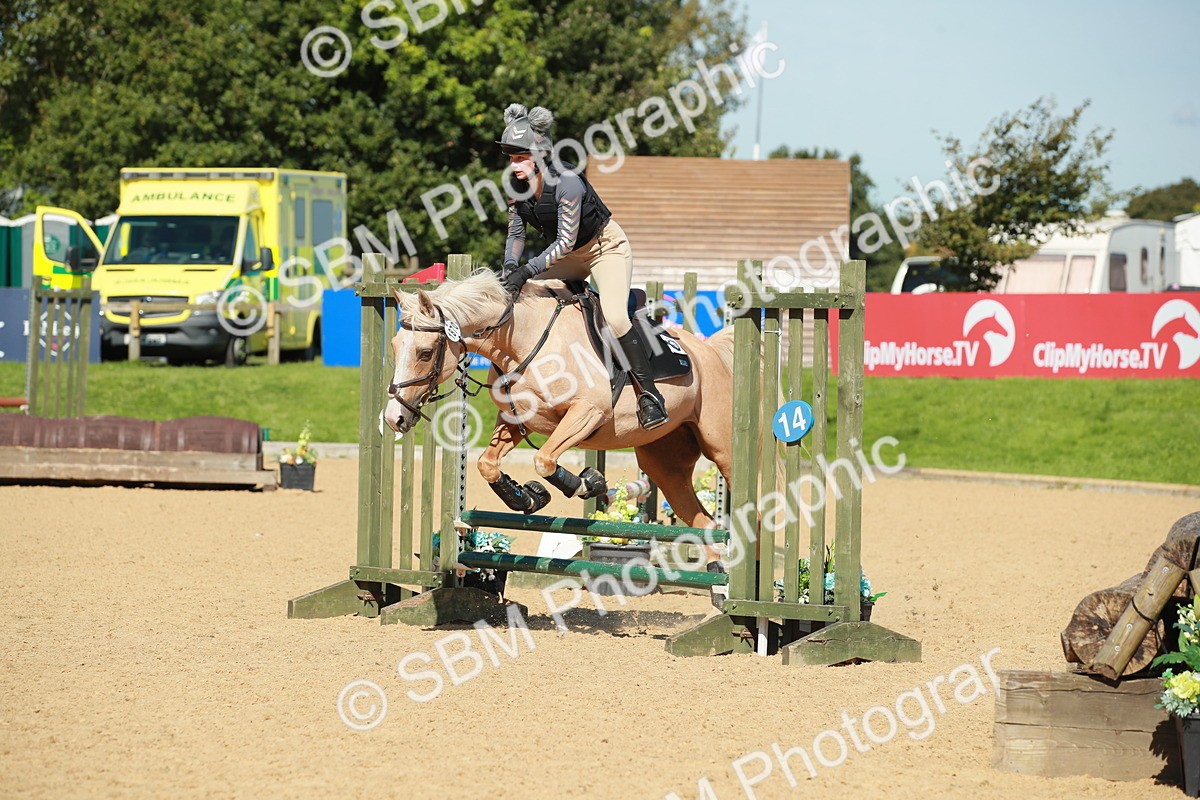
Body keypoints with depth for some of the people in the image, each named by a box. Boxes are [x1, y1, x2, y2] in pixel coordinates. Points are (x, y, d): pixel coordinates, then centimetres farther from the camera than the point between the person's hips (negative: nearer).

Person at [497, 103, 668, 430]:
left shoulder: (567, 183, -32)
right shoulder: (517, 186, -11)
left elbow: (566, 241, -33)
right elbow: (516, 232, -3)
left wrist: (527, 271, -39)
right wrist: (510, 266, -23)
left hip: (607, 247, -8)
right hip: (569, 256, 8)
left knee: (614, 315, -26)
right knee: (523, 293, -2)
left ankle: (648, 393, -20)